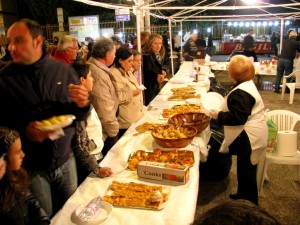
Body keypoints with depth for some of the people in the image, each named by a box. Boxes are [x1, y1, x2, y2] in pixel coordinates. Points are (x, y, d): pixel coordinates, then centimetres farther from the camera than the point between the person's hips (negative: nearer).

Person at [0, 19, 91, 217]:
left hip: (66, 160, 2)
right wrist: (24, 131, -23)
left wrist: (83, 105, -17)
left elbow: (81, 115, 5)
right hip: (30, 167, -2)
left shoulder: (64, 70, -3)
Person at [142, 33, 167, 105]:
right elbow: (148, 70, -29)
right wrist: (157, 75, -46)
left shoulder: (159, 55, 9)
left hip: (157, 84, 9)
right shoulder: (147, 56, -19)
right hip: (149, 86, -9)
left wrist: (163, 71, -4)